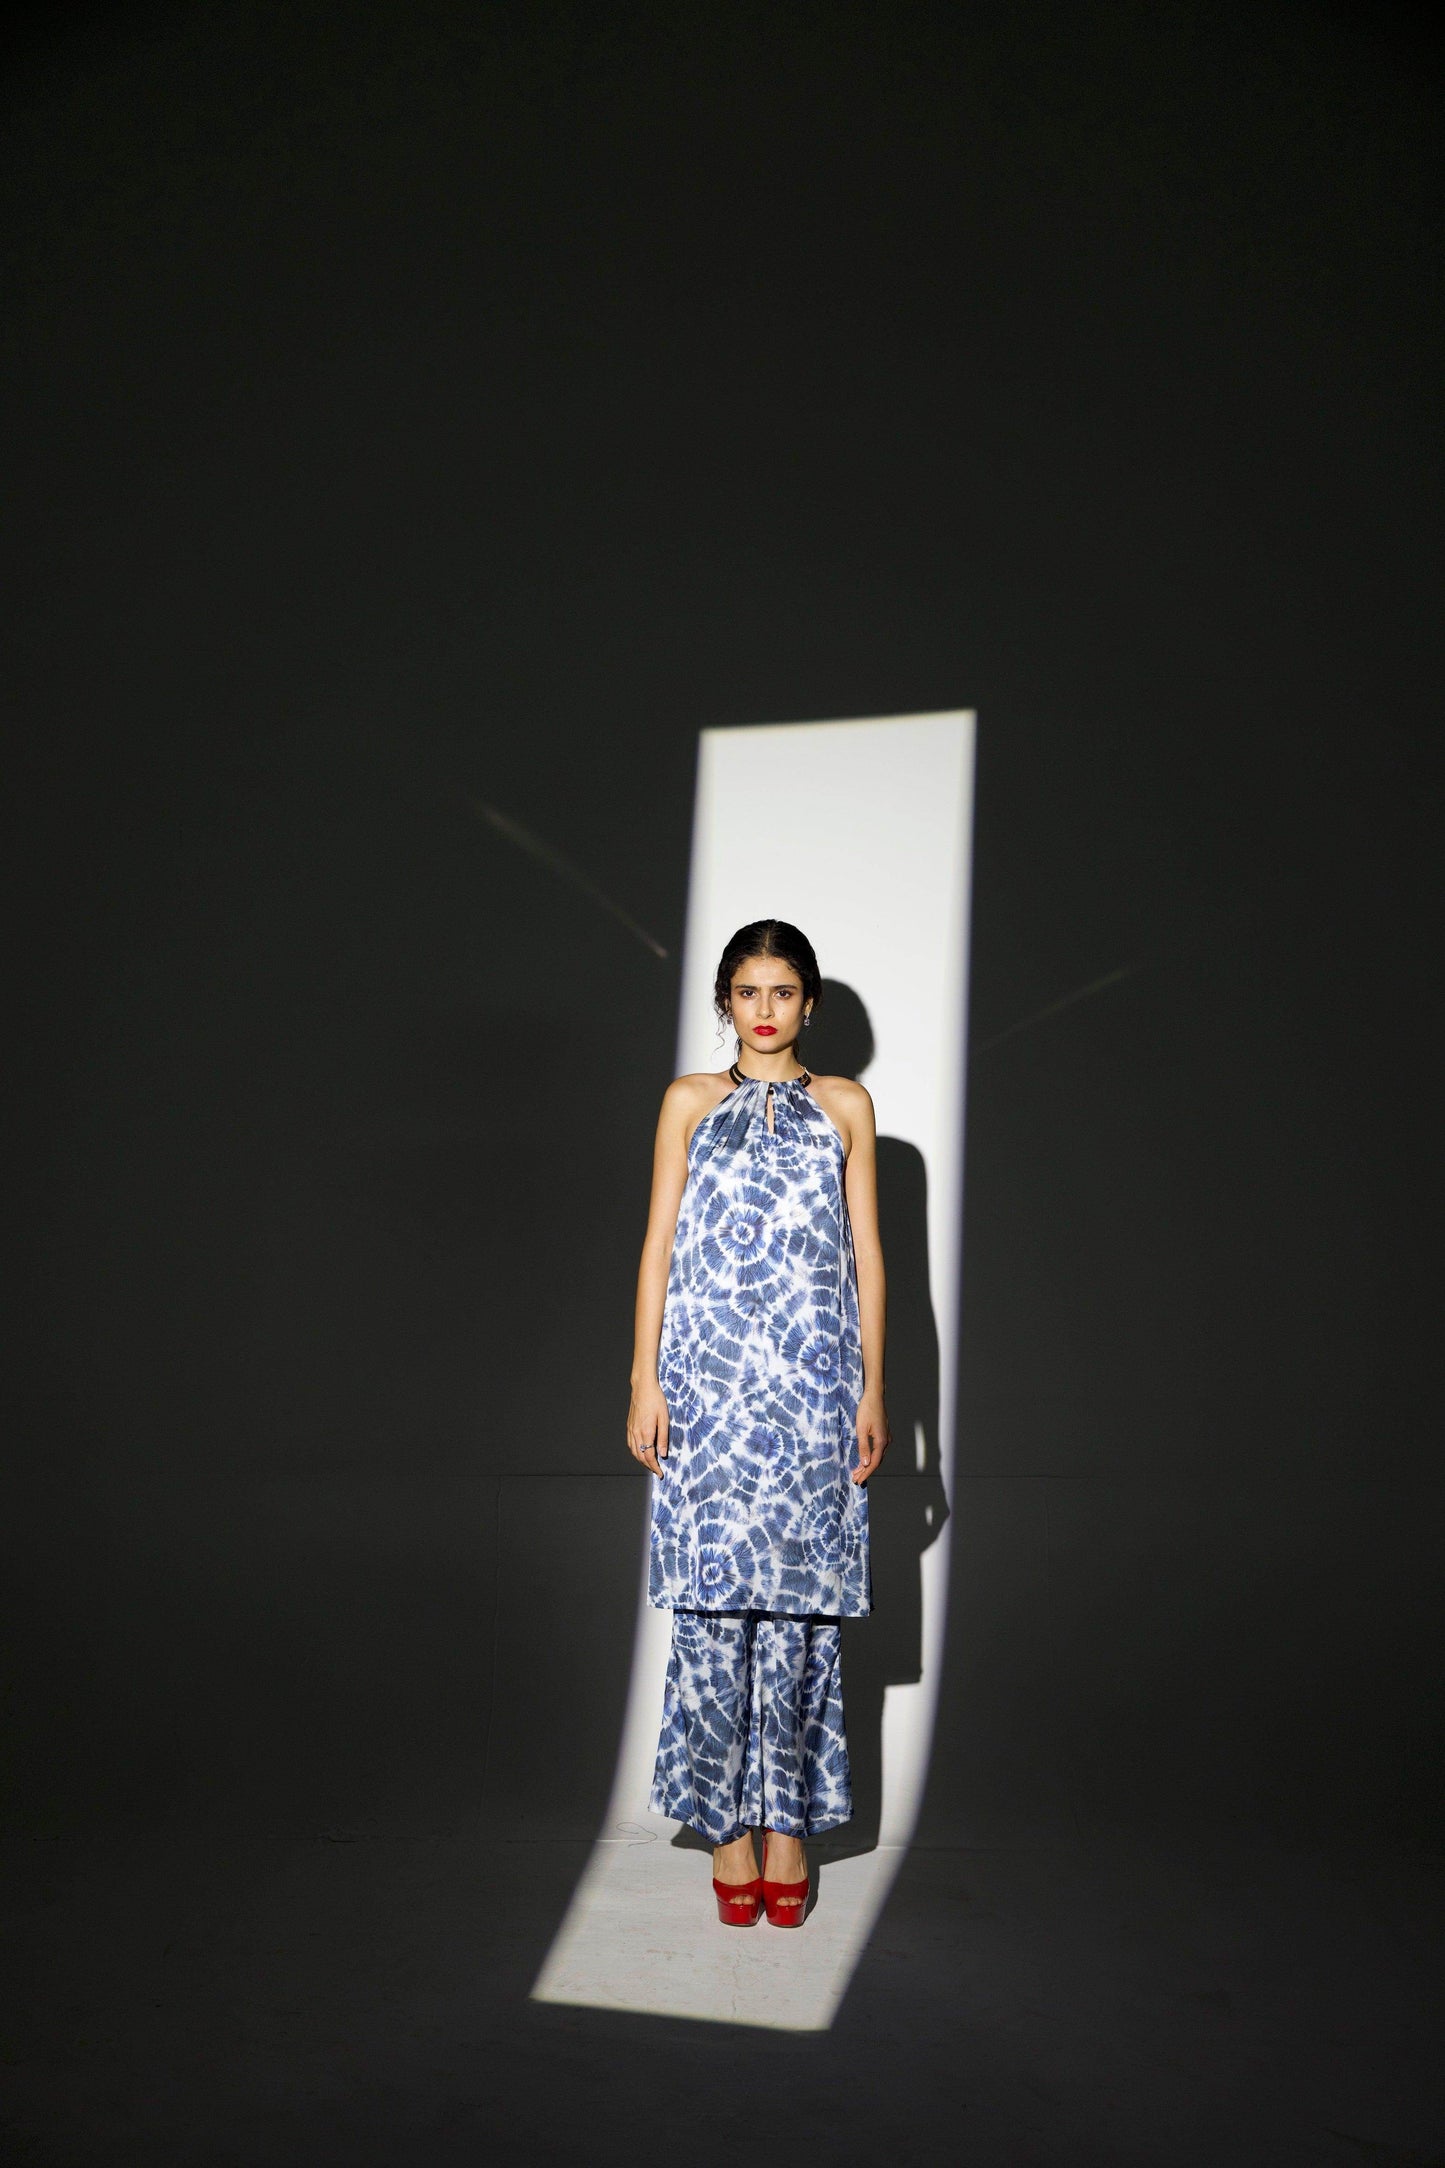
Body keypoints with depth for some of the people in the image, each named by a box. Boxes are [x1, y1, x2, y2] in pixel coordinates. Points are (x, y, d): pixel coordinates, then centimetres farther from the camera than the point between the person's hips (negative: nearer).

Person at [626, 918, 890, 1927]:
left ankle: (788, 1820, 15)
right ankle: (727, 1820, 13)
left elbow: (867, 1252, 9)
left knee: (799, 1598, 2)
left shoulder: (846, 1107, 10)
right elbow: (659, 1243, 6)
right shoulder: (690, 1102, 9)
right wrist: (645, 1379, -1)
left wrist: (872, 1388, 3)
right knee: (715, 1595, -1)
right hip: (709, 1378, 0)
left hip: (813, 1382, 1)